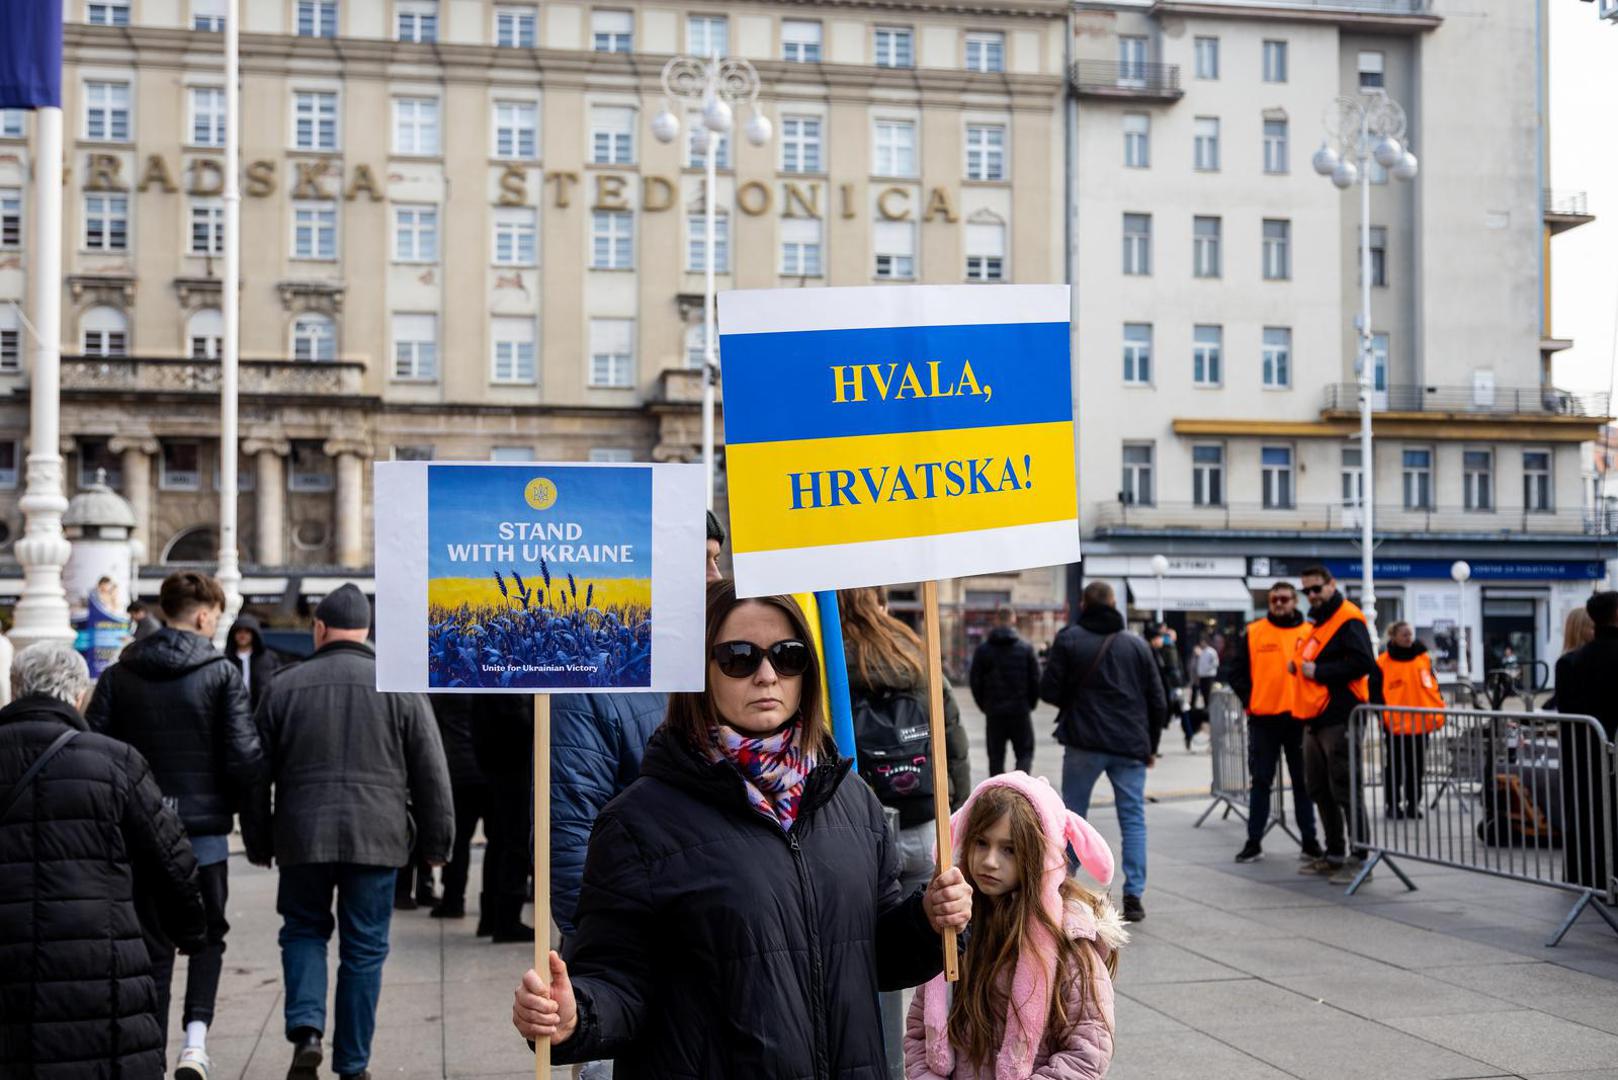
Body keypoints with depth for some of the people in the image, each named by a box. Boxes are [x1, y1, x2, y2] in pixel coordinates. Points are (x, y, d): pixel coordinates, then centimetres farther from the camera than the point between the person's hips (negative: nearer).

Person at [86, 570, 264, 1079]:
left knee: (152, 946, 12)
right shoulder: (222, 674, -7)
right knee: (207, 936, 13)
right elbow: (244, 757, -11)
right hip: (204, 828, -2)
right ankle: (196, 1036, -5)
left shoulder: (118, 676, 3)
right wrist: (255, 825, 2)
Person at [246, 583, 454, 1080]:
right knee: (364, 948, 9)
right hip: (376, 837, 0)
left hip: (302, 835, 1)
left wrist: (259, 844, 18)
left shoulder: (284, 686, 3)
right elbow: (431, 774, 2)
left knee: (303, 931, 19)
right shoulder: (400, 686, 1)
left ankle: (306, 1030, -2)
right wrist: (436, 841, 10)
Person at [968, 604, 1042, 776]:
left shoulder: (983, 649, 0)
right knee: (1025, 754, 7)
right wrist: (1031, 703, 10)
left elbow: (975, 681, 0)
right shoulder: (1026, 648, -3)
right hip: (1021, 710, -1)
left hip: (993, 712, 1)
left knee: (996, 757, 10)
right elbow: (1035, 679, -3)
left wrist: (984, 705, 11)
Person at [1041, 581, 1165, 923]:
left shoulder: (1069, 639, -2)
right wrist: (1150, 746, 17)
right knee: (1133, 819, 6)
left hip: (1084, 743, -1)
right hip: (1130, 746, 1)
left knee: (1073, 815, 11)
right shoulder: (1137, 644, 6)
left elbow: (1049, 691, -6)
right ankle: (1134, 895, 0)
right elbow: (1157, 702, 7)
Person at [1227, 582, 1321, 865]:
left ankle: (1309, 842, 15)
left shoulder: (1310, 633, 3)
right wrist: (1250, 700, -3)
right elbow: (1238, 672, 6)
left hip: (1299, 718, 0)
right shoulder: (1253, 633, 3)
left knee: (1303, 782, 7)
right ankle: (1254, 842, 10)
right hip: (1263, 719, 0)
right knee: (1260, 782, 5)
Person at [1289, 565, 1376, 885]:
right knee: (1321, 791, 14)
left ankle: (1360, 860, -3)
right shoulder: (1318, 621, 20)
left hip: (1339, 720, -10)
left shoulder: (1347, 620, -10)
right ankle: (1334, 855, 24)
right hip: (1316, 720, 10)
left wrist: (1318, 671, -18)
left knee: (1346, 791, -8)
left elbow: (1362, 663, -21)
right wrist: (1298, 666, 7)